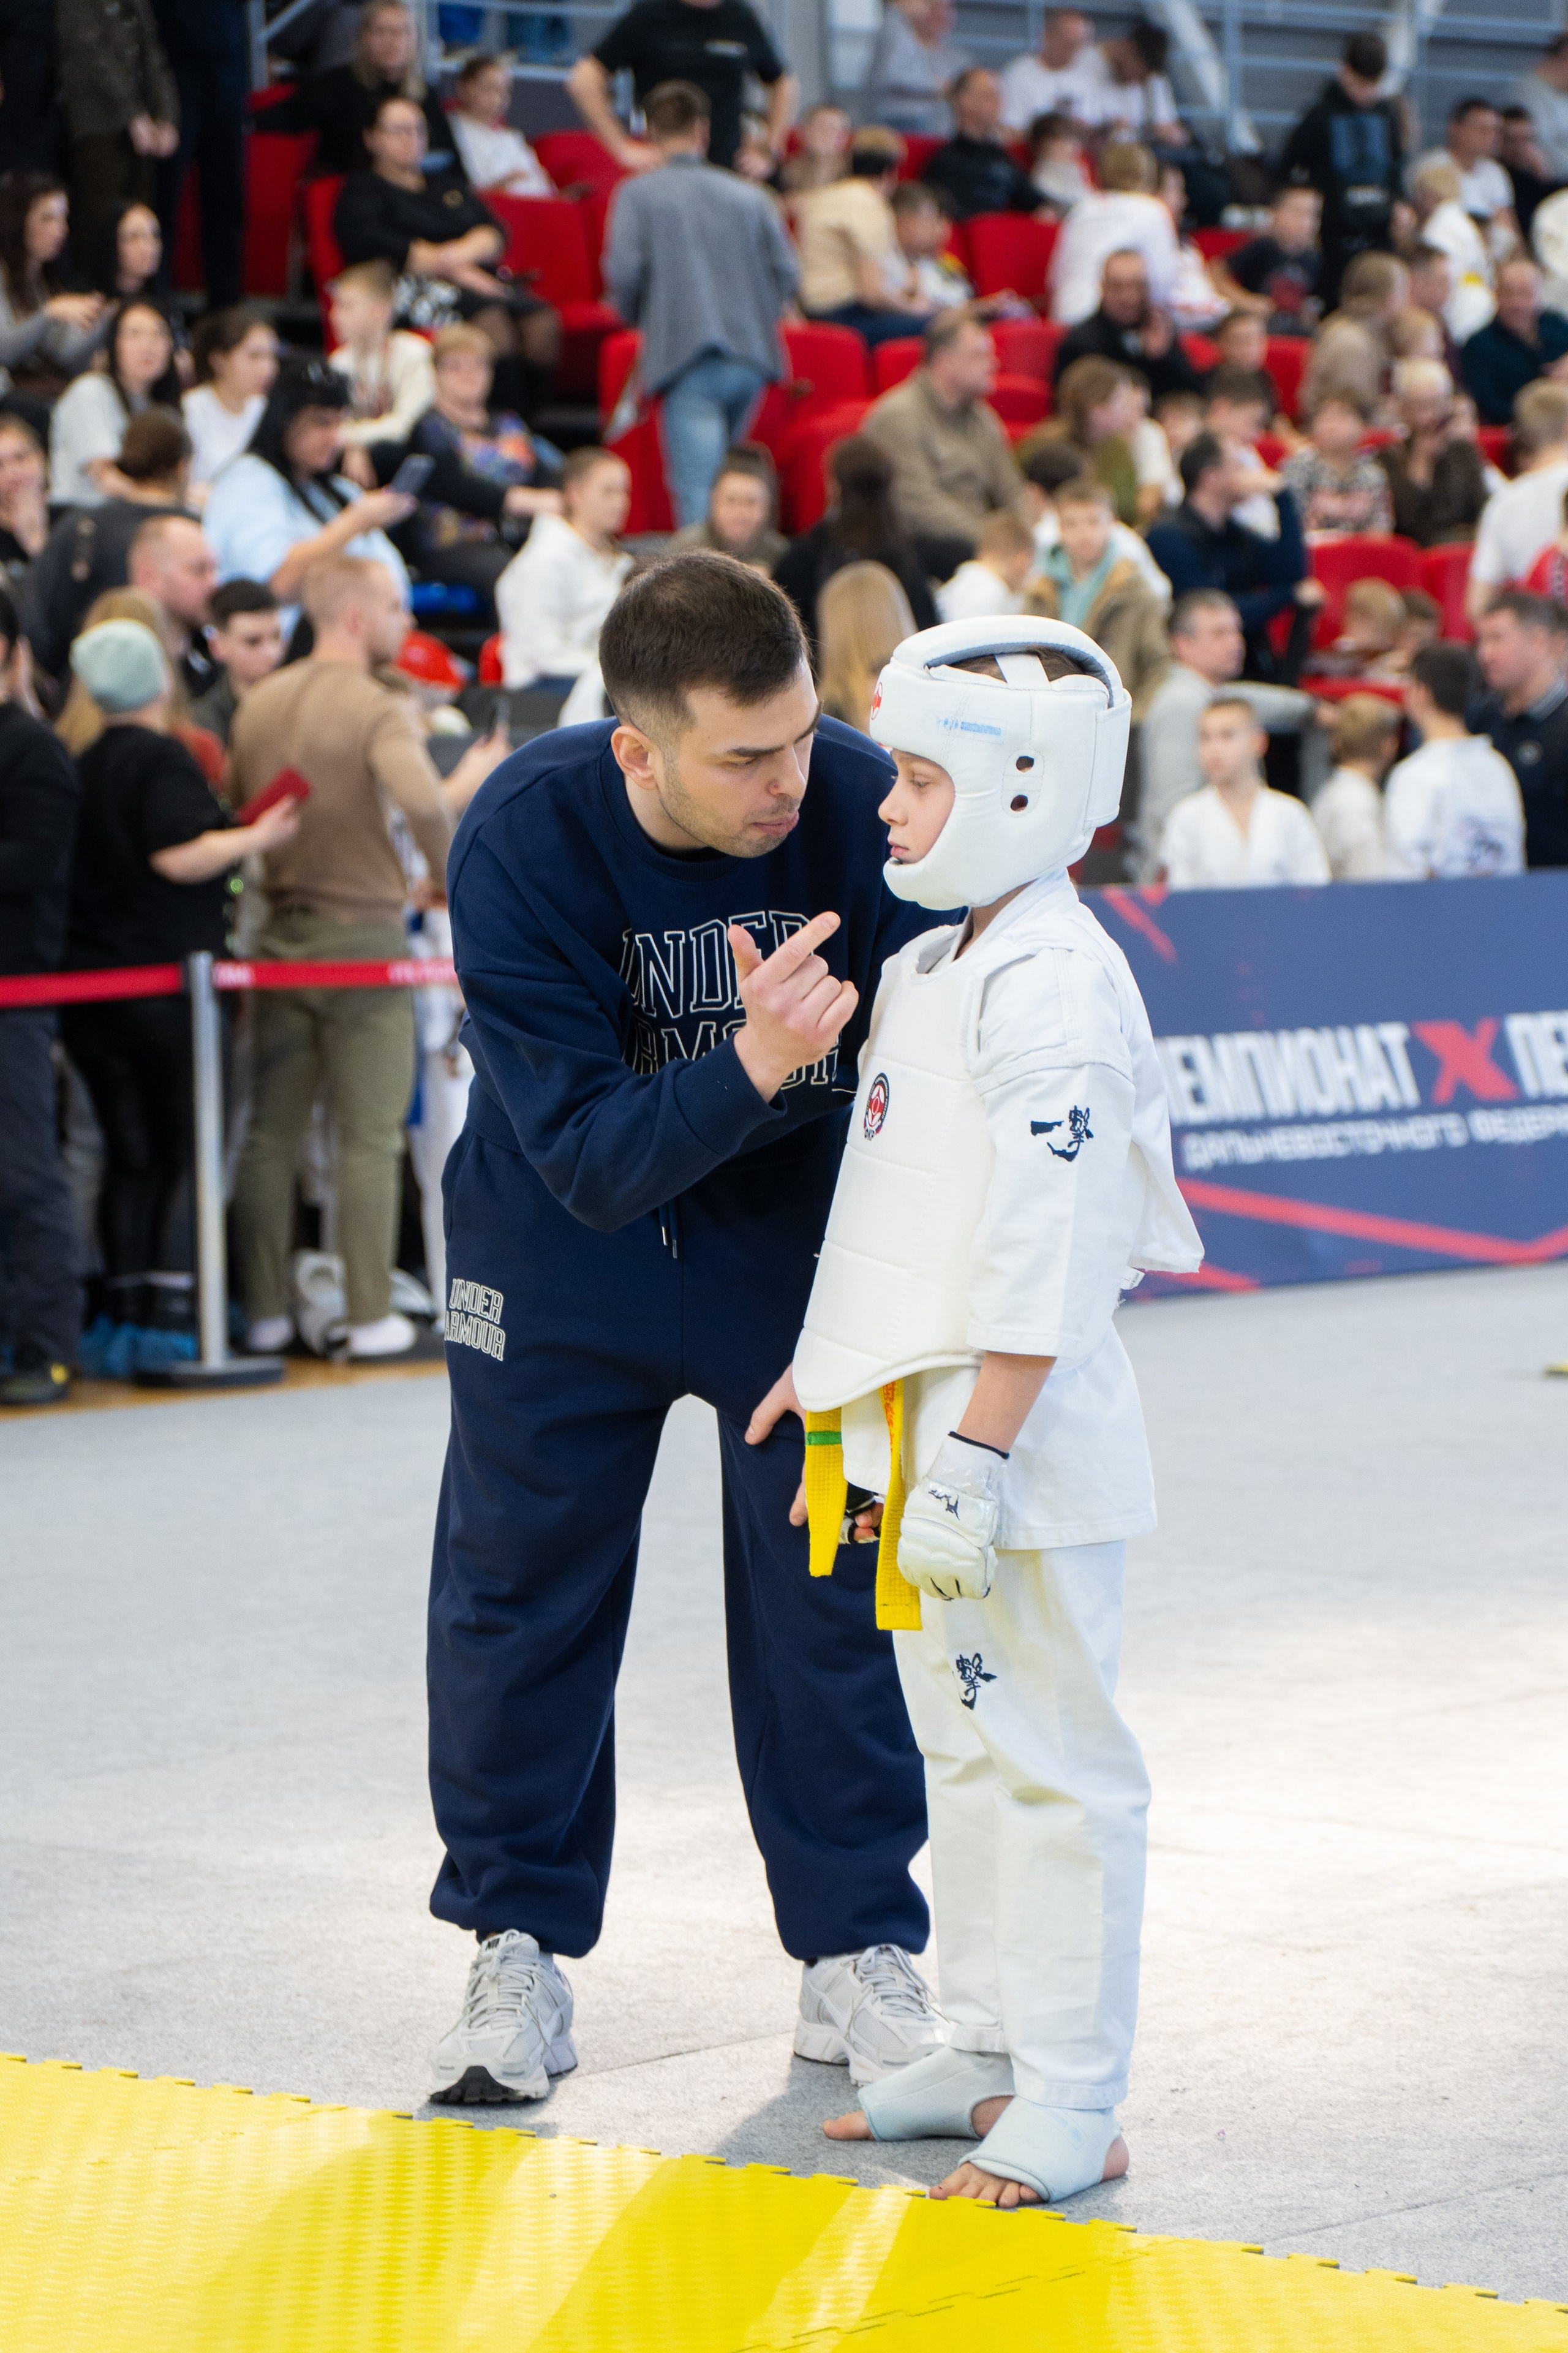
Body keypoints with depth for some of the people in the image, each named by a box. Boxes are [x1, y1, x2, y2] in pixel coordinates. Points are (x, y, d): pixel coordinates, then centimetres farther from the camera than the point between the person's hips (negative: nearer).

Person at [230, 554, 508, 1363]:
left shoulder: (258, 704, 8)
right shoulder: (376, 709, -12)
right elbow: (422, 801, -28)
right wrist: (447, 872, -11)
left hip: (281, 933, 6)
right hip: (362, 933, -6)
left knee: (270, 1135, 10)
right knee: (369, 1138, -1)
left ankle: (264, 1310, 12)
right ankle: (371, 1317, -2)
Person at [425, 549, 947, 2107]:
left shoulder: (862, 805, -27)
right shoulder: (522, 841, -30)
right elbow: (585, 1156, -31)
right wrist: (750, 1068, -47)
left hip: (795, 1232, 1)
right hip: (564, 1240, -1)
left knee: (826, 1582, 4)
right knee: (520, 1583, 6)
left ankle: (857, 1953, 19)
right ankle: (518, 1951, 22)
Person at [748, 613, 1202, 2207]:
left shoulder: (1053, 984, -18)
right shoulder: (931, 971, 14)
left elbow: (1043, 1255, -23)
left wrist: (973, 1459, -25)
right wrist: (833, 1368, 27)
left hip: (1026, 1446, -10)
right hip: (928, 1435, 10)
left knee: (1051, 1756, -4)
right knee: (961, 1746, 16)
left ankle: (1071, 2104, 0)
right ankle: (989, 2056, 26)